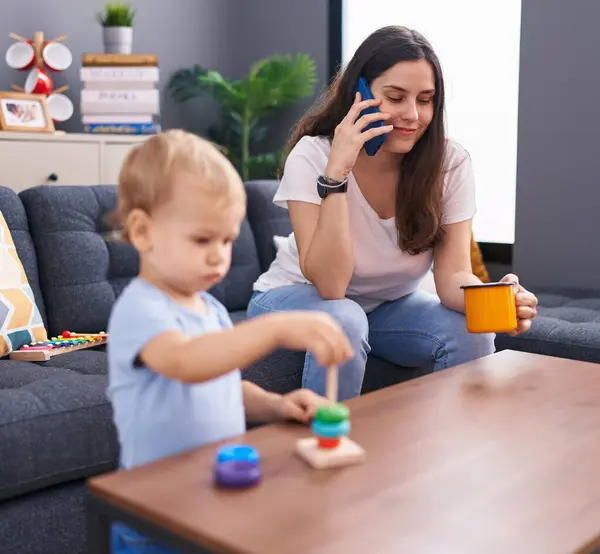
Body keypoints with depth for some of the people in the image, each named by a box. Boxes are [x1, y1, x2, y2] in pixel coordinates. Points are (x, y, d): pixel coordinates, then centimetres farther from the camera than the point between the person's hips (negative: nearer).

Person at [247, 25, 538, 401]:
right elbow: (329, 285, -30)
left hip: (390, 305, 3)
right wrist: (337, 171, -38)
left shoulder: (451, 162, -16)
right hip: (300, 299, -2)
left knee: (471, 333, -23)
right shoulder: (312, 155, -24)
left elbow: (454, 275, -20)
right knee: (342, 322, -35)